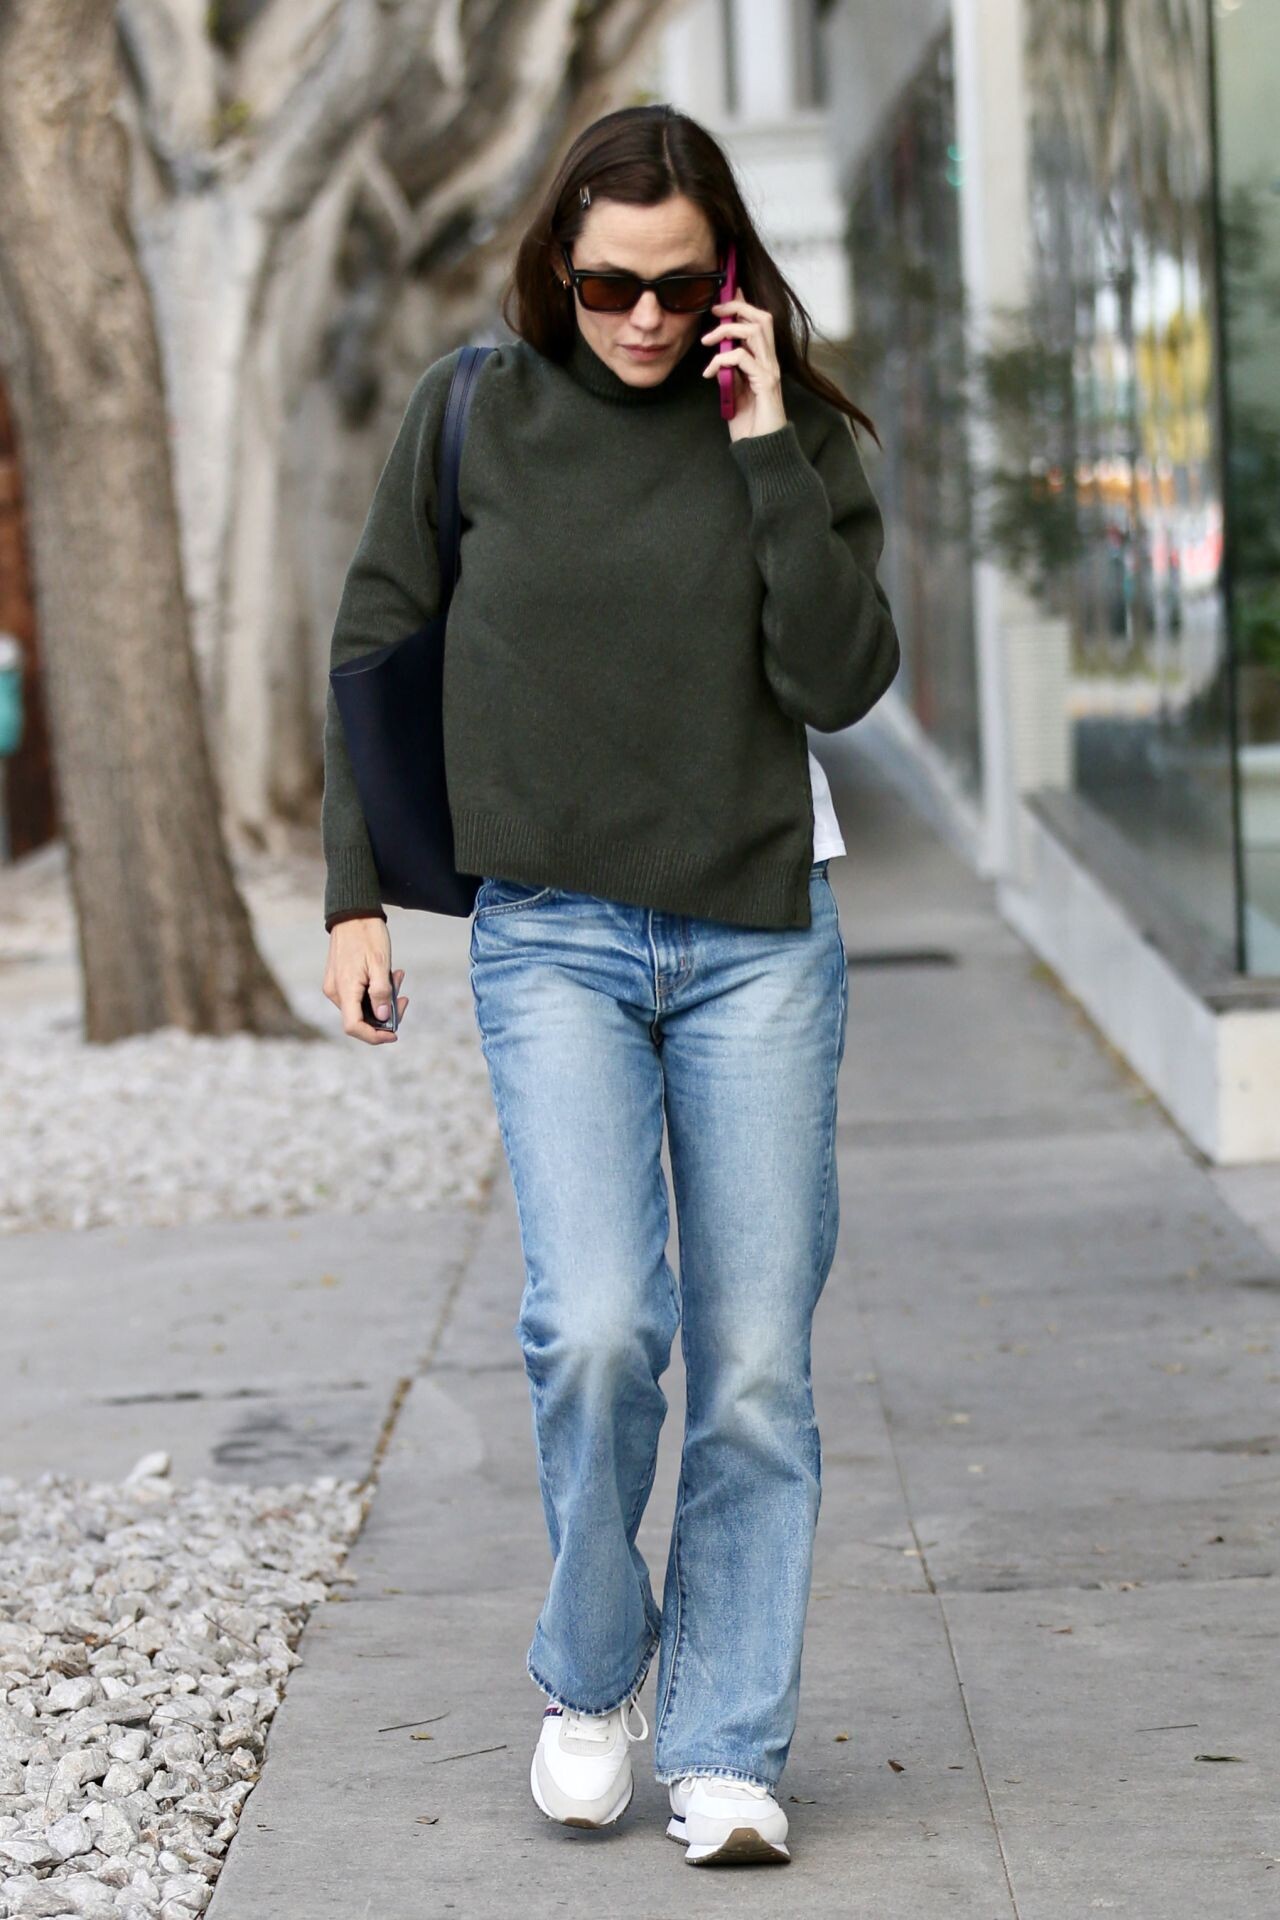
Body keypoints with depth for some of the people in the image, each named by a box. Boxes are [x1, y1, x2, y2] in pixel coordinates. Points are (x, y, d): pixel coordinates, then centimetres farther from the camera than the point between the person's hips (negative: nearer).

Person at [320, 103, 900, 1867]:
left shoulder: (790, 430, 3)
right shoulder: (471, 417, 2)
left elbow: (845, 681, -7)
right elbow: (375, 646, 10)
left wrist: (769, 450, -12)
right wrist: (355, 892, 7)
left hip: (762, 939, 1)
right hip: (552, 934, -1)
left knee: (754, 1364, 0)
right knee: (593, 1323, -16)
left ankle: (727, 1750, 11)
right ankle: (592, 1671, 9)